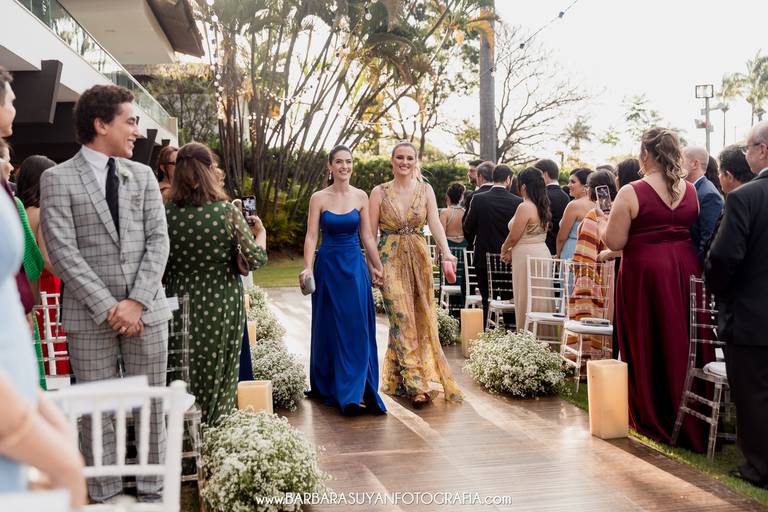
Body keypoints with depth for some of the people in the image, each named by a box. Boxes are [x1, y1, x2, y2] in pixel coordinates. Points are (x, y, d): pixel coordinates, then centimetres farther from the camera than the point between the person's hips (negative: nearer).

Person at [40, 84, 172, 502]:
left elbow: (158, 240, 3)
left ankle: (153, 491, 21)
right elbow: (62, 251, -8)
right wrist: (108, 307, -14)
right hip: (89, 316, -3)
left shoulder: (142, 175, 10)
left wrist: (137, 301, -9)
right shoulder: (57, 178, -1)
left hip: (146, 311, 3)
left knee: (151, 409, 8)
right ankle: (103, 495, 19)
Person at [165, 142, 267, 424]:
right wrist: (260, 232, 10)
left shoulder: (167, 212, -7)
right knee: (217, 370, 12)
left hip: (180, 301, 2)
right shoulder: (227, 211, -13)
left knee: (183, 373, 15)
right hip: (221, 303, -2)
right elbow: (256, 258, -8)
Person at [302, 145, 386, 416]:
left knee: (357, 327, 0)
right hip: (328, 266, -1)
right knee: (331, 328, 7)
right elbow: (311, 236, -7)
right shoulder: (319, 198, -3)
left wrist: (378, 267, 9)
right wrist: (307, 268, -19)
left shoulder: (361, 197, 3)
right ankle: (328, 386, 21)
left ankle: (354, 392, 5)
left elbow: (367, 236, 8)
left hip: (355, 266, 2)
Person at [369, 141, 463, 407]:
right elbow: (371, 232, 1)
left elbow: (435, 223, -7)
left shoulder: (425, 190, 5)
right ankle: (415, 383, -7)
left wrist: (446, 251, -23)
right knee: (402, 318, -10)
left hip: (419, 259, 3)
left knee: (422, 319, 4)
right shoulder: (379, 192, 1)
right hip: (390, 260, -3)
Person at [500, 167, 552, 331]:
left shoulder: (524, 207, -16)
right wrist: (512, 252, 11)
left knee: (526, 301, -1)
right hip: (543, 252, 9)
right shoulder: (543, 207, 10)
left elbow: (514, 237, -14)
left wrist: (504, 249, 5)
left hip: (527, 256, -8)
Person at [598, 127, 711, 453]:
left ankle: (655, 421, 18)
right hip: (686, 267, 5)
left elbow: (614, 242, -11)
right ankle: (692, 422, 22)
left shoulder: (631, 193, -11)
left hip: (645, 271, -4)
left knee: (649, 345, 7)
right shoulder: (690, 190, 4)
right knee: (683, 343, 13)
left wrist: (602, 220, 8)